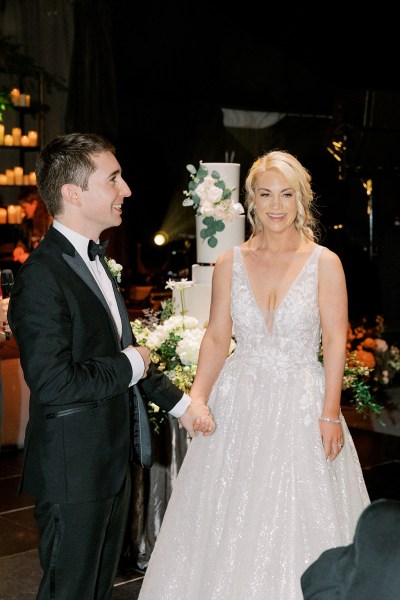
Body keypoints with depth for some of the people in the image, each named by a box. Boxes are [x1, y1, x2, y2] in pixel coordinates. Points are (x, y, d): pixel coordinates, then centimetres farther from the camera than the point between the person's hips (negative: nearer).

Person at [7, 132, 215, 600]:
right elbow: (53, 384, -28)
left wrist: (179, 402, 15)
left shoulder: (94, 259, 10)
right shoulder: (42, 278, -22)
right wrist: (130, 366, -16)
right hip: (73, 470, -9)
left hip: (112, 458, 9)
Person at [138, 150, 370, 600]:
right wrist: (196, 398, -9)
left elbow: (335, 343, -6)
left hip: (301, 404, -2)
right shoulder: (230, 264, 2)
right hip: (237, 402, 2)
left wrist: (330, 414, -11)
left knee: (296, 523, 3)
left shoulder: (324, 263, -4)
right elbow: (216, 338, 3)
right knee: (229, 521, 9)